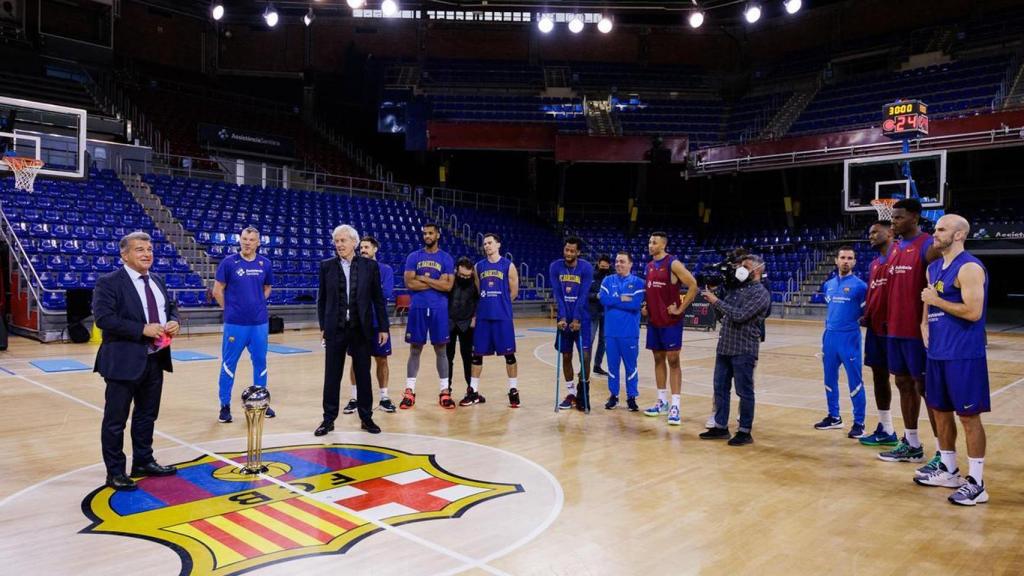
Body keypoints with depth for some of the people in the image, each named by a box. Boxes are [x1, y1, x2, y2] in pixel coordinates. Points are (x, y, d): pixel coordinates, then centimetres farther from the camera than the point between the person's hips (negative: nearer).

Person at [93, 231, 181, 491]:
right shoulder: (109, 282, -11)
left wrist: (174, 322, -3)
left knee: (147, 415, 18)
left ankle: (143, 462, 32)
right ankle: (115, 472, 15)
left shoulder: (157, 281, 12)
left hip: (155, 360, 7)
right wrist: (142, 329, -24)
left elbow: (171, 306, 20)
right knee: (115, 420, 4)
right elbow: (104, 318, -20)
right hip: (124, 361, -7)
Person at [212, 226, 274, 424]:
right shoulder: (229, 262, -5)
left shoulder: (265, 264, 4)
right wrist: (230, 309, 4)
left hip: (260, 322, 3)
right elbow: (217, 291, 1)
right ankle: (225, 406, 15)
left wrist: (257, 304, 8)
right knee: (229, 364, 4)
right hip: (235, 323, -3)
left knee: (260, 362, 10)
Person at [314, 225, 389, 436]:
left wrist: (383, 327, 0)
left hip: (361, 329, 0)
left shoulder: (370, 266, 0)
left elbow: (378, 299, 2)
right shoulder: (327, 266, 2)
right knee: (332, 375, 6)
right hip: (335, 329, 0)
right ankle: (329, 419, 18)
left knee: (363, 374, 8)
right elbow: (322, 298, 7)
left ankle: (366, 417, 20)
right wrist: (323, 326, 3)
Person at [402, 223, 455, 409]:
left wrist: (423, 278, -11)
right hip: (418, 308, 0)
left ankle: (445, 391, 13)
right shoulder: (413, 257, 5)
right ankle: (409, 391, 10)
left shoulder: (446, 258, 3)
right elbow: (409, 283, -7)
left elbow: (448, 286, -9)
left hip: (439, 309, 0)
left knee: (441, 350, 6)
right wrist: (435, 283, -9)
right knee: (415, 349, 4)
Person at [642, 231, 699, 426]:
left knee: (673, 360, -5)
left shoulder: (673, 264, -12)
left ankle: (675, 406, -3)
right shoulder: (649, 265, 11)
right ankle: (662, 401, 21)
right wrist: (646, 306, 11)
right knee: (658, 359, 11)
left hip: (671, 321, -7)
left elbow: (693, 285, -16)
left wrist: (680, 309, -15)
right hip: (653, 320, 7)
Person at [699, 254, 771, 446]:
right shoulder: (736, 289, 14)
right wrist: (712, 298, 2)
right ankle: (720, 427, 21)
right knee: (720, 388, 11)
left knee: (744, 391, 1)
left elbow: (739, 316, -21)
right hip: (725, 346, 8)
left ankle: (745, 432, 10)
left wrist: (716, 301, -15)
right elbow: (722, 313, 17)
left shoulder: (761, 293, -10)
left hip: (744, 349, -8)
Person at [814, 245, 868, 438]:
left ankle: (859, 423, 6)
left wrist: (855, 322, -9)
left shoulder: (859, 285, -6)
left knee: (854, 381, -2)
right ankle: (834, 417, 25)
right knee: (830, 379, 12)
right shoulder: (829, 284, 11)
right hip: (830, 336, 6)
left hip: (849, 337, -6)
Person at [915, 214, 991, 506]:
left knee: (969, 416, -2)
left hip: (964, 355, -9)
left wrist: (936, 300, -13)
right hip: (937, 352, 9)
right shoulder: (934, 268, 13)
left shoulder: (969, 268, -14)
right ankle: (948, 471, 28)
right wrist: (925, 323, 6)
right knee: (940, 411, 15)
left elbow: (973, 312, -23)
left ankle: (976, 483, 7)